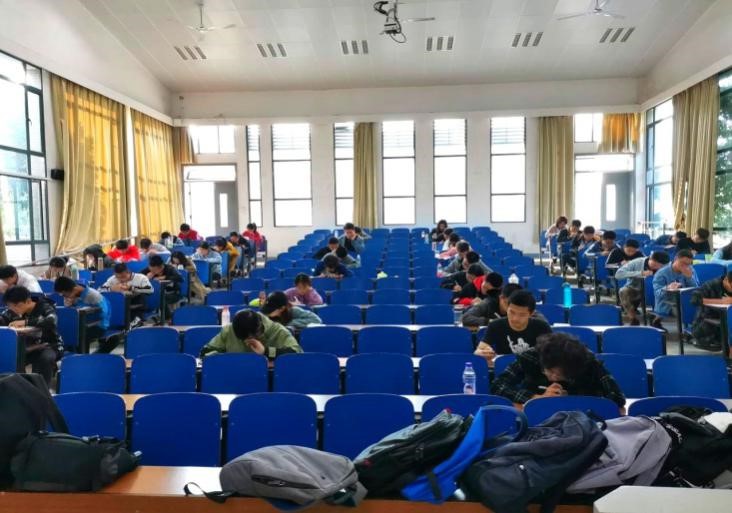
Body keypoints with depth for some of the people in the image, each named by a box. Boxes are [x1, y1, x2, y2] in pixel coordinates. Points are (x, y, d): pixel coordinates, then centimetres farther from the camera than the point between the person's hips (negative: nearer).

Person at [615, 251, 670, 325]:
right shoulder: (637, 262, -15)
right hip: (635, 290, -1)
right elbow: (618, 274, -24)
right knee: (624, 291, -33)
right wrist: (641, 273, -30)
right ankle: (634, 320, -17)